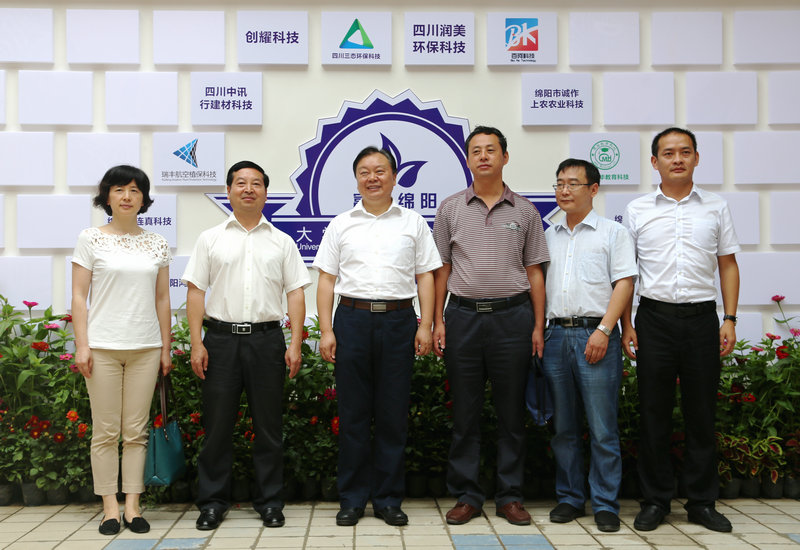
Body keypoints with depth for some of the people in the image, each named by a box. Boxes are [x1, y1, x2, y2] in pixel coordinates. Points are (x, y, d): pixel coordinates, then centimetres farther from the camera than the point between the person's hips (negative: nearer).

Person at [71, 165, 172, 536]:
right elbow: (79, 296, 0)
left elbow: (162, 299, 11)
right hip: (103, 346, -2)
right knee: (106, 431, 2)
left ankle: (133, 506, 14)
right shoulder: (90, 239, 2)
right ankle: (110, 508, 12)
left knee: (136, 431, 5)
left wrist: (166, 349, 8)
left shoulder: (157, 244, 8)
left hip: (145, 348, 2)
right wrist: (82, 345, -8)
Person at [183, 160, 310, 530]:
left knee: (268, 426, 6)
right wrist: (196, 343, -4)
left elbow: (295, 293, 6)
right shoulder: (210, 239, 9)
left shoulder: (282, 242, 10)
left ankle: (269, 502, 17)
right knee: (217, 425, 4)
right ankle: (212, 503, 16)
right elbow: (195, 291, 5)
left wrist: (295, 344, -4)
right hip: (221, 338, 0)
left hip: (266, 338, 0)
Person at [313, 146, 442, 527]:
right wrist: (326, 331, -1)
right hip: (352, 320, 0)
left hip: (398, 320, 0)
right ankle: (352, 499, 15)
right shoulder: (341, 225, 11)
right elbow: (327, 280, 8)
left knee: (393, 414, 4)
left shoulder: (413, 223, 10)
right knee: (353, 414, 4)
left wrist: (425, 326, -2)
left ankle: (388, 499, 15)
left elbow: (425, 277, 8)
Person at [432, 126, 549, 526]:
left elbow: (534, 271, 8)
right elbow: (441, 269, 8)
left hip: (512, 316, 0)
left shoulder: (525, 211, 8)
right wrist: (437, 321, 0)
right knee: (465, 412, 5)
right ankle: (467, 496, 15)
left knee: (512, 411, 5)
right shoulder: (450, 208, 8)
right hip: (463, 315, 0)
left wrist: (538, 326, 1)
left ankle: (510, 496, 16)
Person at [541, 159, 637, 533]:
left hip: (595, 335, -4)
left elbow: (624, 283, -3)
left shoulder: (612, 233, 5)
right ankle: (569, 498, 19)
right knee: (564, 427, 9)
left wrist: (603, 330, -13)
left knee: (602, 428, -3)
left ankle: (605, 505, 7)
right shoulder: (548, 237, 17)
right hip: (555, 335, 4)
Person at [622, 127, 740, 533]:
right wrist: (625, 325, 0)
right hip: (654, 317, -1)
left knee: (702, 414, 6)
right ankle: (655, 500, 15)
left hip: (701, 317, 1)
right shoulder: (637, 210, 6)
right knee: (654, 413, 4)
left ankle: (702, 502, 18)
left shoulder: (716, 208, 8)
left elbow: (728, 266, 10)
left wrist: (730, 320, 1)